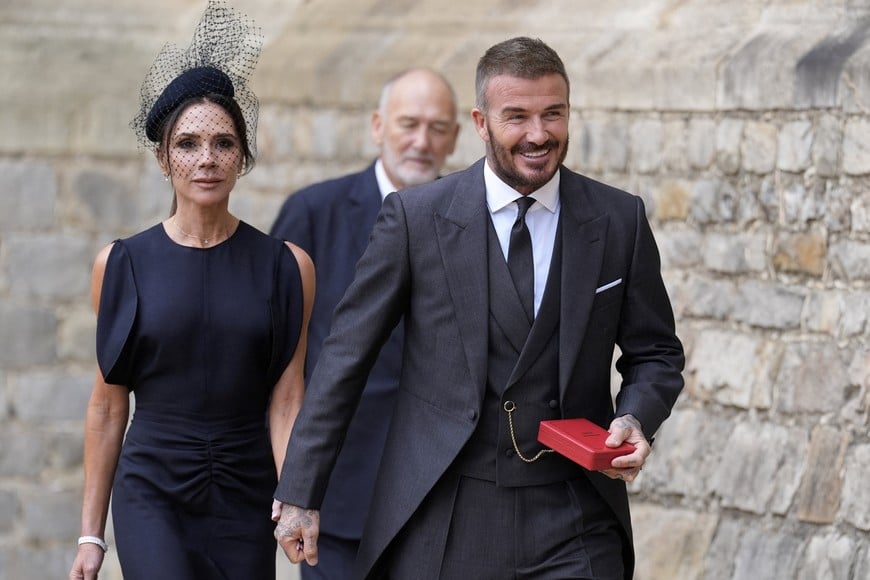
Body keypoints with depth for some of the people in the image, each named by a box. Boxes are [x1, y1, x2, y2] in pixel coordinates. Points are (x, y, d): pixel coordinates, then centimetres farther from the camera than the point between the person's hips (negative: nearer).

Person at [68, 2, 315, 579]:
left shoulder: (285, 267, 2)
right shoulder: (124, 264, 2)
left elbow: (285, 401, -1)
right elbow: (107, 406, 6)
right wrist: (91, 532, 6)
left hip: (245, 502, 1)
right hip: (153, 494, -1)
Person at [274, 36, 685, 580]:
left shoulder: (620, 220, 3)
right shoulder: (416, 216, -2)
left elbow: (656, 352, 13)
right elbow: (346, 355, 0)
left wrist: (635, 418, -9)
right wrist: (300, 493, -2)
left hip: (572, 530, 1)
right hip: (440, 525, -1)